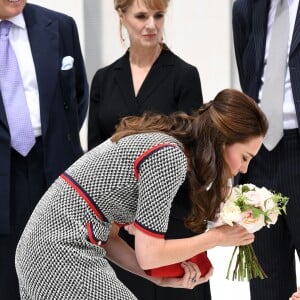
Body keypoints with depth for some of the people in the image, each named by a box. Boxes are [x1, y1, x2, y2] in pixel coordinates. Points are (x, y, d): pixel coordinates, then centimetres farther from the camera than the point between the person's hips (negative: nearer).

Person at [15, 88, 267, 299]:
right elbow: (149, 253, -14)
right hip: (65, 253, -10)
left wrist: (161, 277, 5)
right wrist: (217, 237, -1)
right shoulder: (169, 157, -15)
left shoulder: (156, 139, 13)